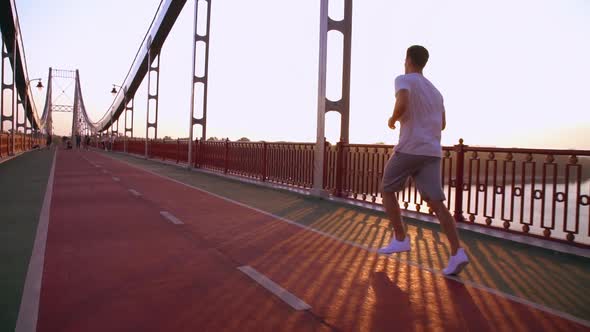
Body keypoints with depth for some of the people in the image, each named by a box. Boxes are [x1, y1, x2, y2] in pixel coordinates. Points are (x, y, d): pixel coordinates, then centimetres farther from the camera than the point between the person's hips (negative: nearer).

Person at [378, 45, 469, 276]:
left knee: (387, 190, 14)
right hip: (432, 152, 6)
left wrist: (393, 120, -3)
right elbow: (442, 124, 28)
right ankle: (457, 252, -15)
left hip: (409, 149, -6)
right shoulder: (435, 91, 22)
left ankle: (400, 239, 10)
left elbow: (402, 104, -23)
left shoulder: (404, 80, -1)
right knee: (436, 202, -1)